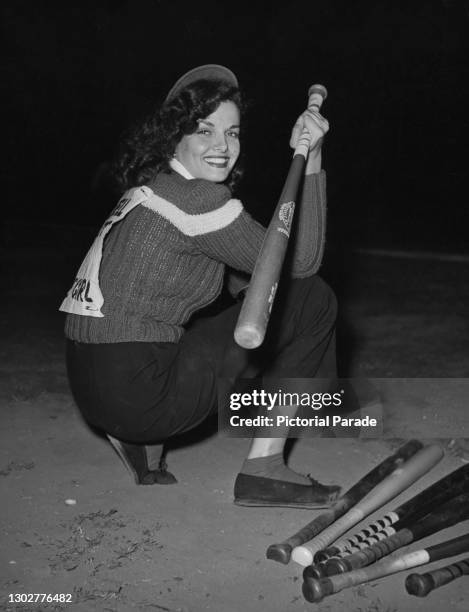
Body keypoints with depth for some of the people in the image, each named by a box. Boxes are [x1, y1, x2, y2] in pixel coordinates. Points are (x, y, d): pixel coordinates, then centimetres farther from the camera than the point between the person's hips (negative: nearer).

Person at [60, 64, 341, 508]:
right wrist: (311, 160, -10)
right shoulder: (197, 198, -13)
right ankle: (262, 470, 0)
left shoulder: (151, 189, 15)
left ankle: (139, 442, 16)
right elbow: (301, 262, -9)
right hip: (136, 392, -9)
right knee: (312, 300, -2)